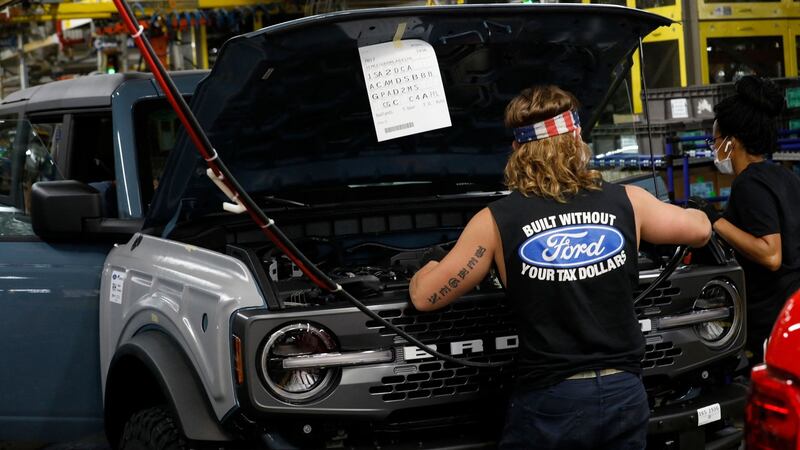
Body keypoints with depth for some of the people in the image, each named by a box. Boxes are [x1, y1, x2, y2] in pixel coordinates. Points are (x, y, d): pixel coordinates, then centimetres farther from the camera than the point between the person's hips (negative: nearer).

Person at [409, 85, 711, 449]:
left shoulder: (497, 222, -5)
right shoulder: (627, 202, 2)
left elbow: (425, 297, 1)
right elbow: (700, 229, 19)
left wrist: (429, 268, 25)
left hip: (549, 402, -3)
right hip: (625, 395, 3)